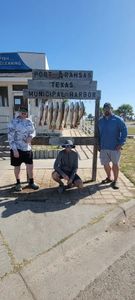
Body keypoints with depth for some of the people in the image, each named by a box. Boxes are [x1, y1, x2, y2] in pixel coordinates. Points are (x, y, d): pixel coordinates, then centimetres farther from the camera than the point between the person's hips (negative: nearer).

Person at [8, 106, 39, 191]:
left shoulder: (29, 121, 5)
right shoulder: (14, 122, -12)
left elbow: (33, 131, 15)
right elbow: (10, 137, -14)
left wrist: (30, 136, -9)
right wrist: (14, 149, -18)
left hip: (27, 148, 5)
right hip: (17, 148, -4)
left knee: (30, 166, 10)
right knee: (17, 166, 10)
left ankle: (31, 182, 28)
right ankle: (18, 183, 30)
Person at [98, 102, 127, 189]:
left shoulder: (118, 119, -6)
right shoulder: (101, 120, 9)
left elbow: (124, 131, -8)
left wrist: (121, 144, -14)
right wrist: (99, 144, 11)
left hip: (115, 147, -4)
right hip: (103, 147, 5)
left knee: (115, 164, 5)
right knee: (105, 164, 12)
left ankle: (115, 181, 19)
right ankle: (109, 178, 33)